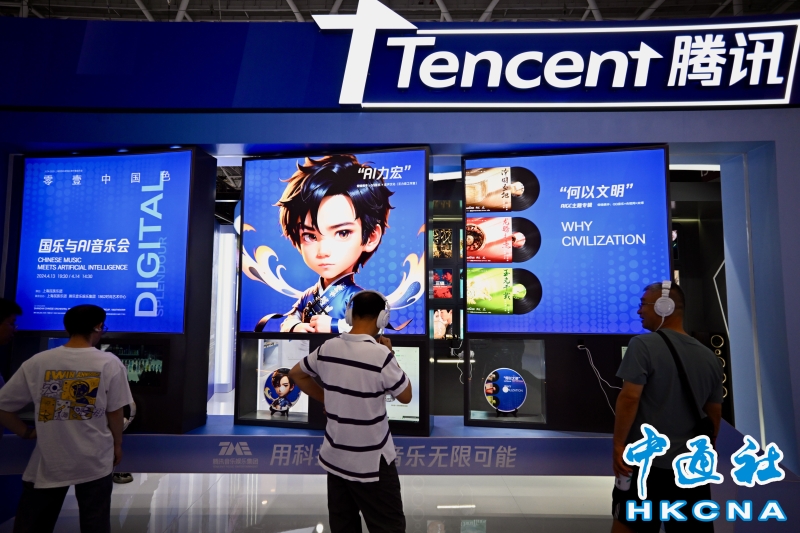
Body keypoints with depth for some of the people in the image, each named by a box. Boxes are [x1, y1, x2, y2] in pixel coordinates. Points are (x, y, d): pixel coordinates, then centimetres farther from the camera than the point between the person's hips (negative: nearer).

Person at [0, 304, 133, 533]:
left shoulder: (37, 362, -6)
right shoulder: (109, 363, -11)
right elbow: (115, 412, -6)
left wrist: (26, 432, 13)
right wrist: (117, 445, 9)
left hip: (48, 461, 2)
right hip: (94, 461, -1)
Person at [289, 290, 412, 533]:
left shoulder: (328, 348, -4)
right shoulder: (380, 354, -22)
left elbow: (296, 374, 13)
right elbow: (406, 396, -8)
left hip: (334, 457, 6)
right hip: (370, 461, -6)